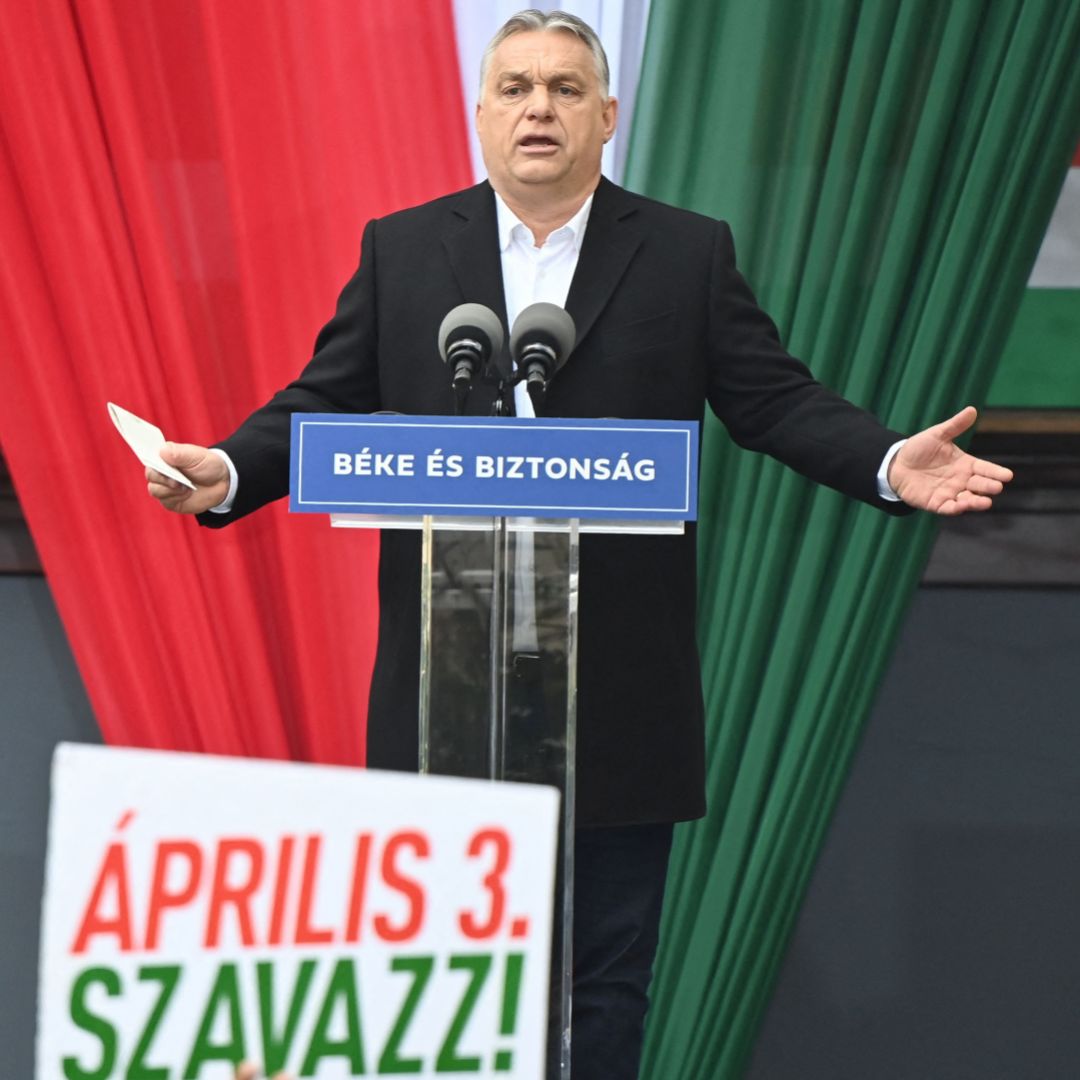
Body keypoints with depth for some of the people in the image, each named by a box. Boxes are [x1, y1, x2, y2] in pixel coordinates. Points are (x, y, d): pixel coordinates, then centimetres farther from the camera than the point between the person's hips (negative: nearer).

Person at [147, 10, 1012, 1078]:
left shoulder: (689, 254, 5)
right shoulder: (401, 249, 8)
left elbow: (775, 401, 2)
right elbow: (324, 402, 6)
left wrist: (890, 465, -14)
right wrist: (226, 472, -11)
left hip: (619, 693, 0)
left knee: (604, 975, 7)